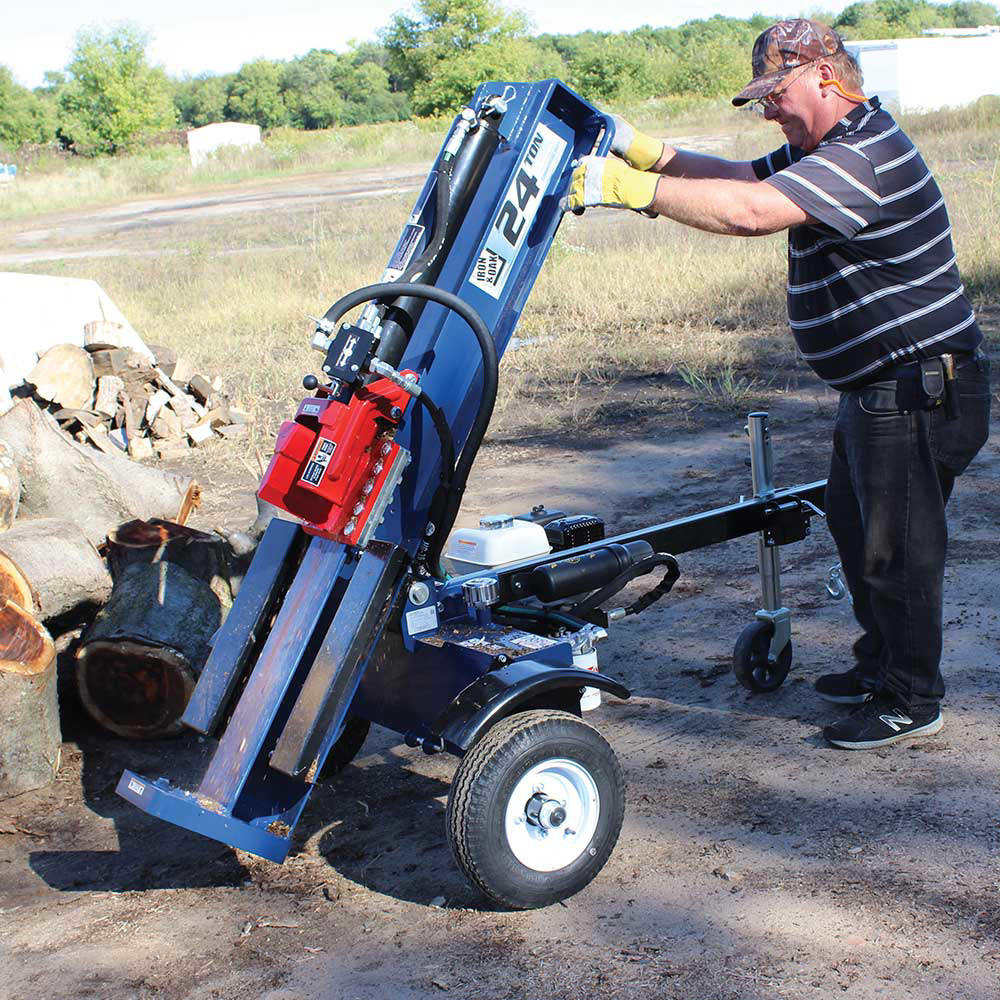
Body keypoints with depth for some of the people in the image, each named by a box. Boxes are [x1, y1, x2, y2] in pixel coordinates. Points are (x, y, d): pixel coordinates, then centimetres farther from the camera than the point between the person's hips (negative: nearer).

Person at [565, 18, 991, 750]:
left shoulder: (864, 158, -23)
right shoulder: (831, 149, 13)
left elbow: (747, 211, -35)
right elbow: (743, 177, 12)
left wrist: (629, 188, -32)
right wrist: (644, 151, -1)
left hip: (918, 392, -11)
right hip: (875, 389, 11)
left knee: (897, 544, -1)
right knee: (855, 525, 20)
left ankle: (913, 699, 14)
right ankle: (883, 663, 37)